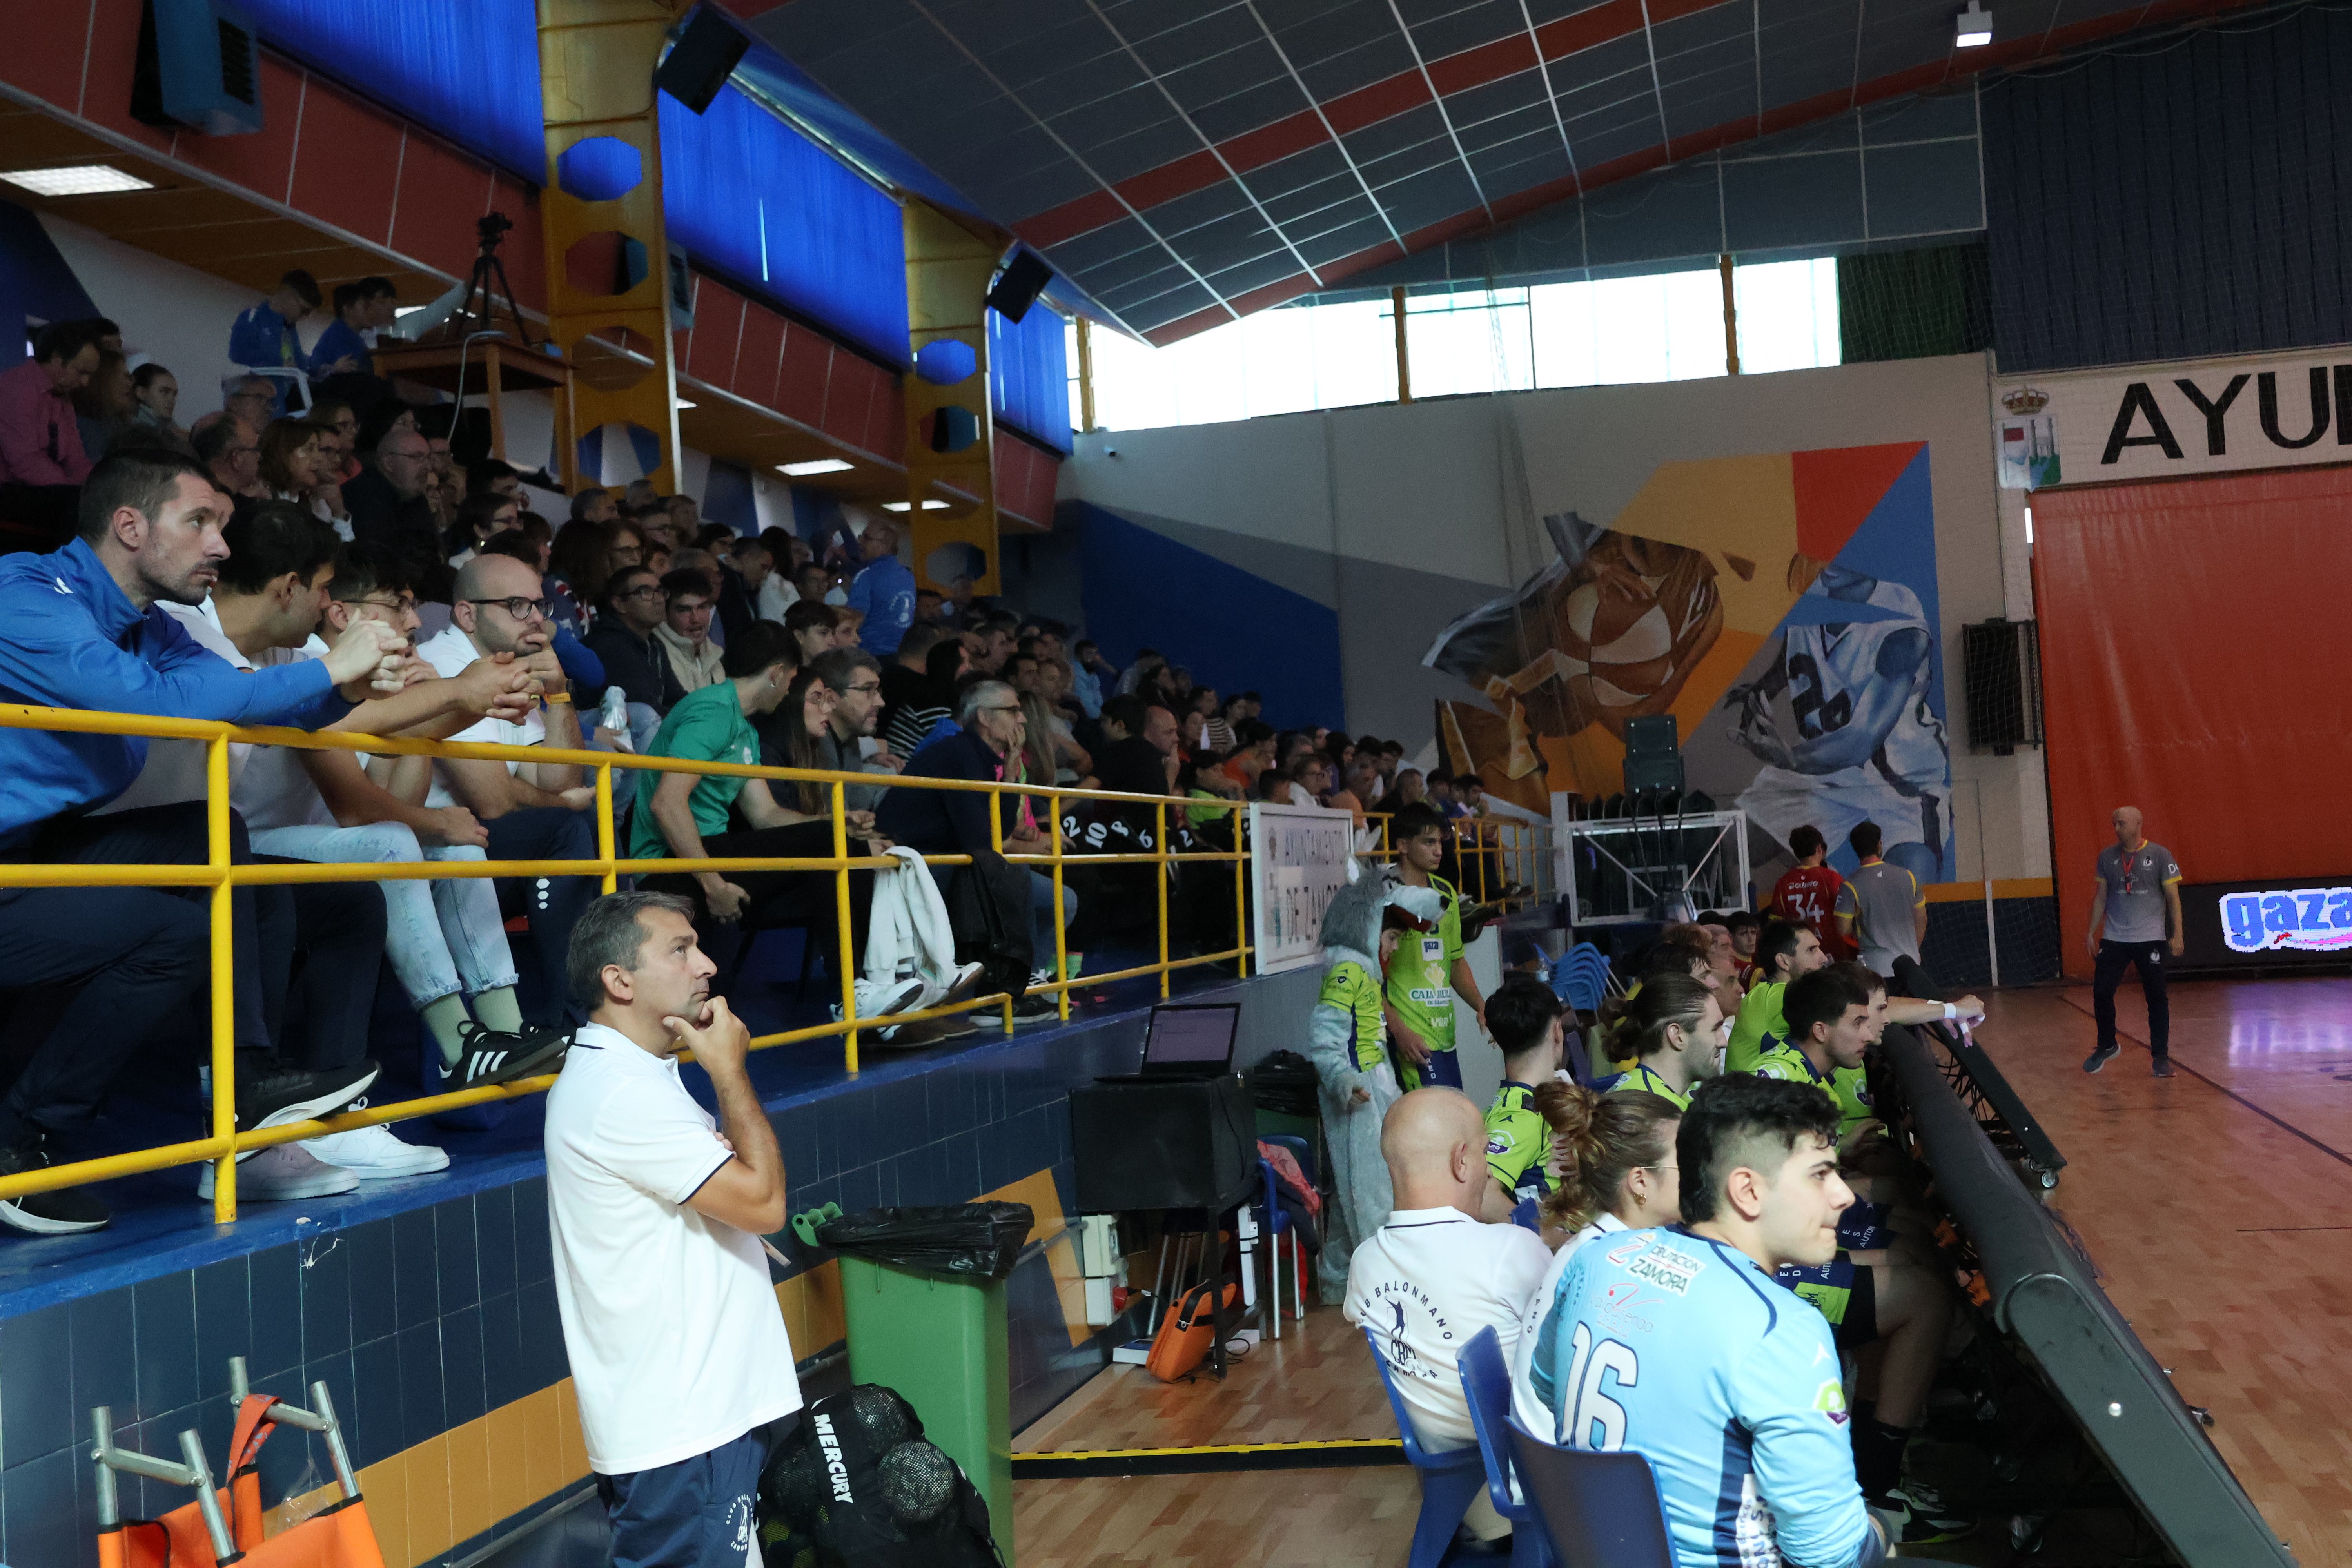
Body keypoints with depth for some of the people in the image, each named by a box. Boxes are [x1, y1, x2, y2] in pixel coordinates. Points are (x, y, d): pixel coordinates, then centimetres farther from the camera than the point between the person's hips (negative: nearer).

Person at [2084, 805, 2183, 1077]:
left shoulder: (2160, 855, -4)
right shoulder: (2107, 856, 6)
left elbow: (2173, 898, -3)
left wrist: (2177, 935, -10)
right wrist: (2092, 932, 8)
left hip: (2150, 939, -3)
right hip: (2114, 939, 3)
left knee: (2156, 998, 0)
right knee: (2101, 992, 0)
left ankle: (2161, 1057, 10)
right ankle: (2107, 1046, 20)